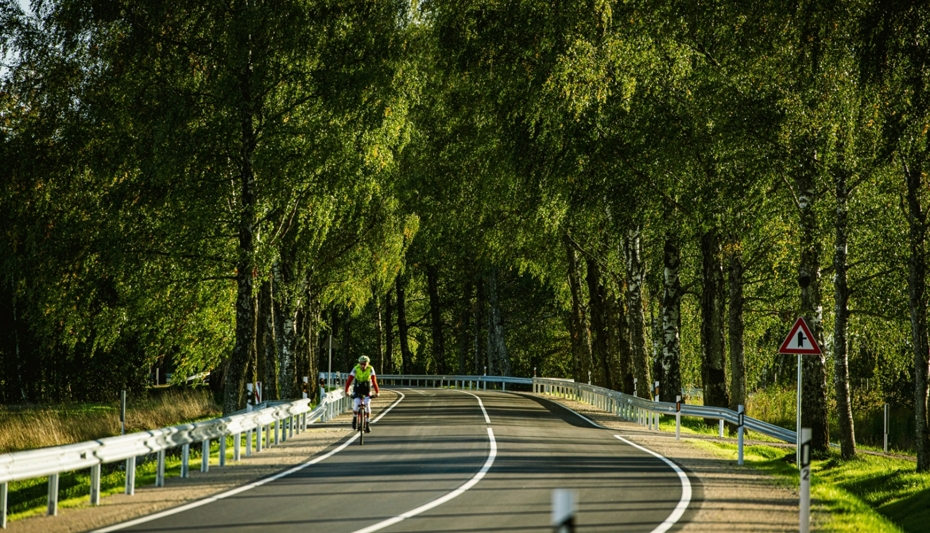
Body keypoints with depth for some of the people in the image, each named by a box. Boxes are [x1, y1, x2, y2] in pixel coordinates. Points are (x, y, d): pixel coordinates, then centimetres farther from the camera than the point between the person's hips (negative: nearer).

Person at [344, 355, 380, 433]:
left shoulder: (370, 369, -18)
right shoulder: (356, 369, -19)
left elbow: (374, 380, -25)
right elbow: (349, 380, -24)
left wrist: (377, 392, -35)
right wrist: (346, 391, -35)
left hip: (367, 390, 0)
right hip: (357, 389, 0)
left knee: (367, 405, -16)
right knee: (356, 404, -21)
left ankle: (367, 424, -5)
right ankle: (354, 418, 7)